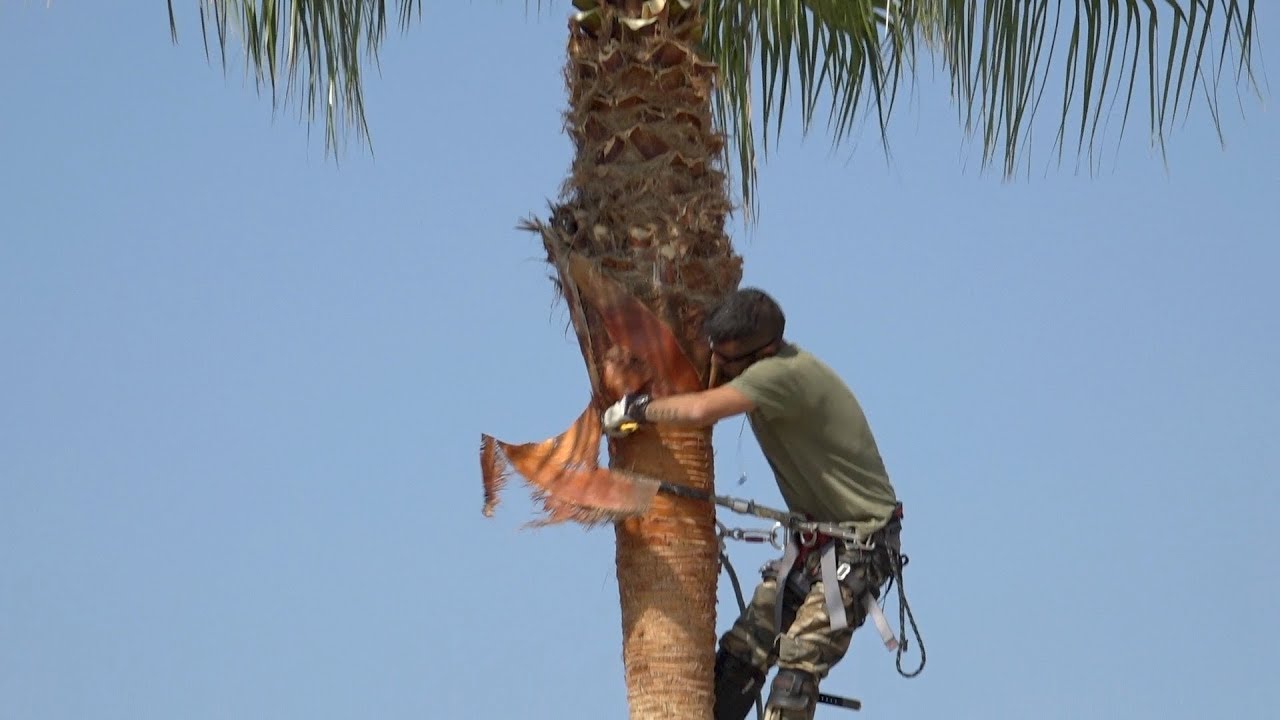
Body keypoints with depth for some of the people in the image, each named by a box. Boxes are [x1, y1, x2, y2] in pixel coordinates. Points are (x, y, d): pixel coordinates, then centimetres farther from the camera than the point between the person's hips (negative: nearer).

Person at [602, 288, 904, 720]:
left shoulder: (781, 373, -25)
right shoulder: (767, 370, 3)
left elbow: (700, 411, -37)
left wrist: (635, 409, -20)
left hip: (860, 541, -9)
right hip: (811, 537, 9)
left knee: (798, 664, -18)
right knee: (741, 652, 4)